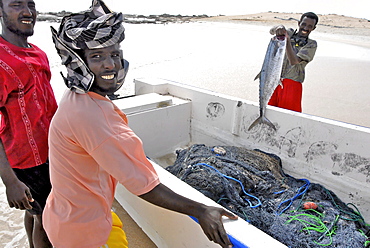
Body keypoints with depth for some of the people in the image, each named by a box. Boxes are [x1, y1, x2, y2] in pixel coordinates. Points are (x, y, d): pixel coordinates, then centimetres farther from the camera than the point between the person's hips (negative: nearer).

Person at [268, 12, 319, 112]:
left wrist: (288, 40, -20)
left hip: (292, 84, -2)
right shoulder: (289, 33, 13)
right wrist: (279, 27, -29)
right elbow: (271, 31, -6)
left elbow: (294, 61, -12)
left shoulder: (311, 44, 4)